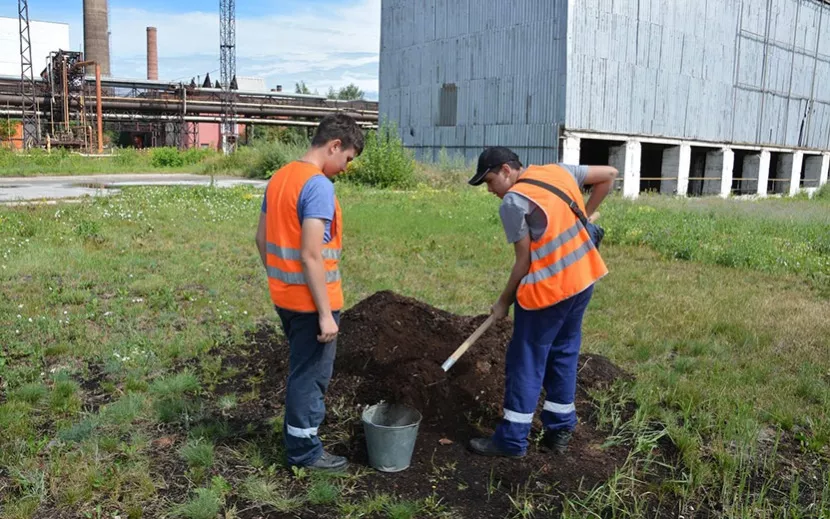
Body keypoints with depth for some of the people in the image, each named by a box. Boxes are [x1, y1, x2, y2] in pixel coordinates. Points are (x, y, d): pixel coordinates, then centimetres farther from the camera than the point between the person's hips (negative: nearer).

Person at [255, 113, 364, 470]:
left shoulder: (279, 178, 8)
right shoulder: (318, 186, -20)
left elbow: (262, 239, 14)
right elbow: (311, 256, -24)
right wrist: (326, 314, -20)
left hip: (285, 297, 9)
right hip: (311, 301, -9)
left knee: (301, 370, 23)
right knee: (311, 376, 7)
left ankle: (297, 436, 38)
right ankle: (304, 451, 21)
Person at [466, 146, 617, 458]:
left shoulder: (513, 202, -14)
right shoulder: (559, 171, 8)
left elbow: (524, 261, -12)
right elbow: (609, 174, 16)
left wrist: (504, 302, -1)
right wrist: (586, 215, 19)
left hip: (548, 289, -8)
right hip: (583, 279, 8)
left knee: (525, 363, 3)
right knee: (564, 354, 18)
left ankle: (512, 440, 13)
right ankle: (560, 431, 27)